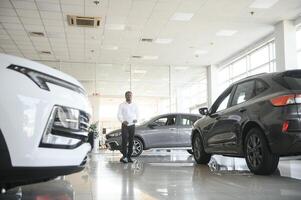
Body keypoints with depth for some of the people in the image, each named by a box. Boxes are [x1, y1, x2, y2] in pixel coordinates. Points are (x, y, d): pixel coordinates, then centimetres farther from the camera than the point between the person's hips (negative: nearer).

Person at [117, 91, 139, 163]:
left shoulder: (134, 105, 13)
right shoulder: (122, 105, 4)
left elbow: (137, 114, 16)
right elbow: (119, 115, -2)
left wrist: (136, 119, -6)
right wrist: (123, 121, -19)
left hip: (132, 125, 3)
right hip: (125, 125, -3)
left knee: (131, 142, 3)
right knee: (124, 141, -12)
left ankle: (129, 157, 9)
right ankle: (124, 156, -13)